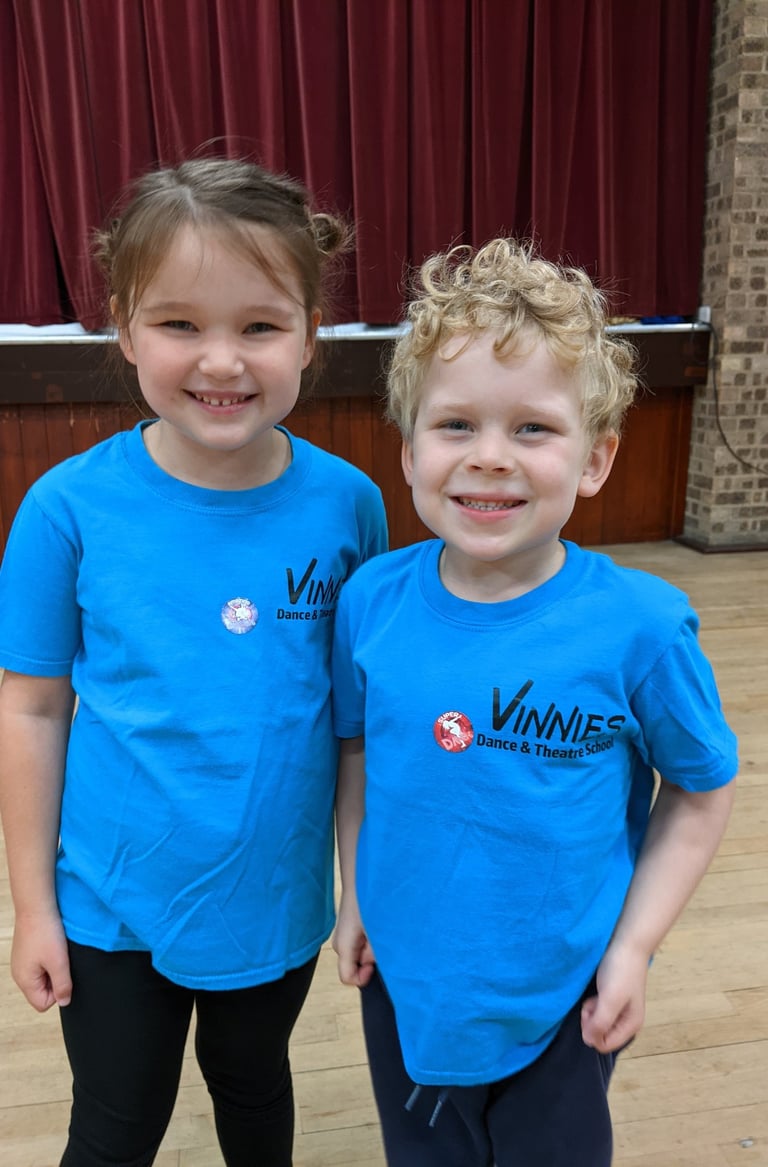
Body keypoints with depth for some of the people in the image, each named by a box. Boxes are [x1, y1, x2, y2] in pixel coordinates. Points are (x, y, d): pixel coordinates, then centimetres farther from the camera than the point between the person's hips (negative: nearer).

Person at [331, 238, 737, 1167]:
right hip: (403, 979, 3)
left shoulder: (638, 624, -22)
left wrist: (634, 946, -11)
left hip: (563, 998, -2)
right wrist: (354, 892, 4)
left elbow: (701, 792, -8)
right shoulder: (373, 599, -14)